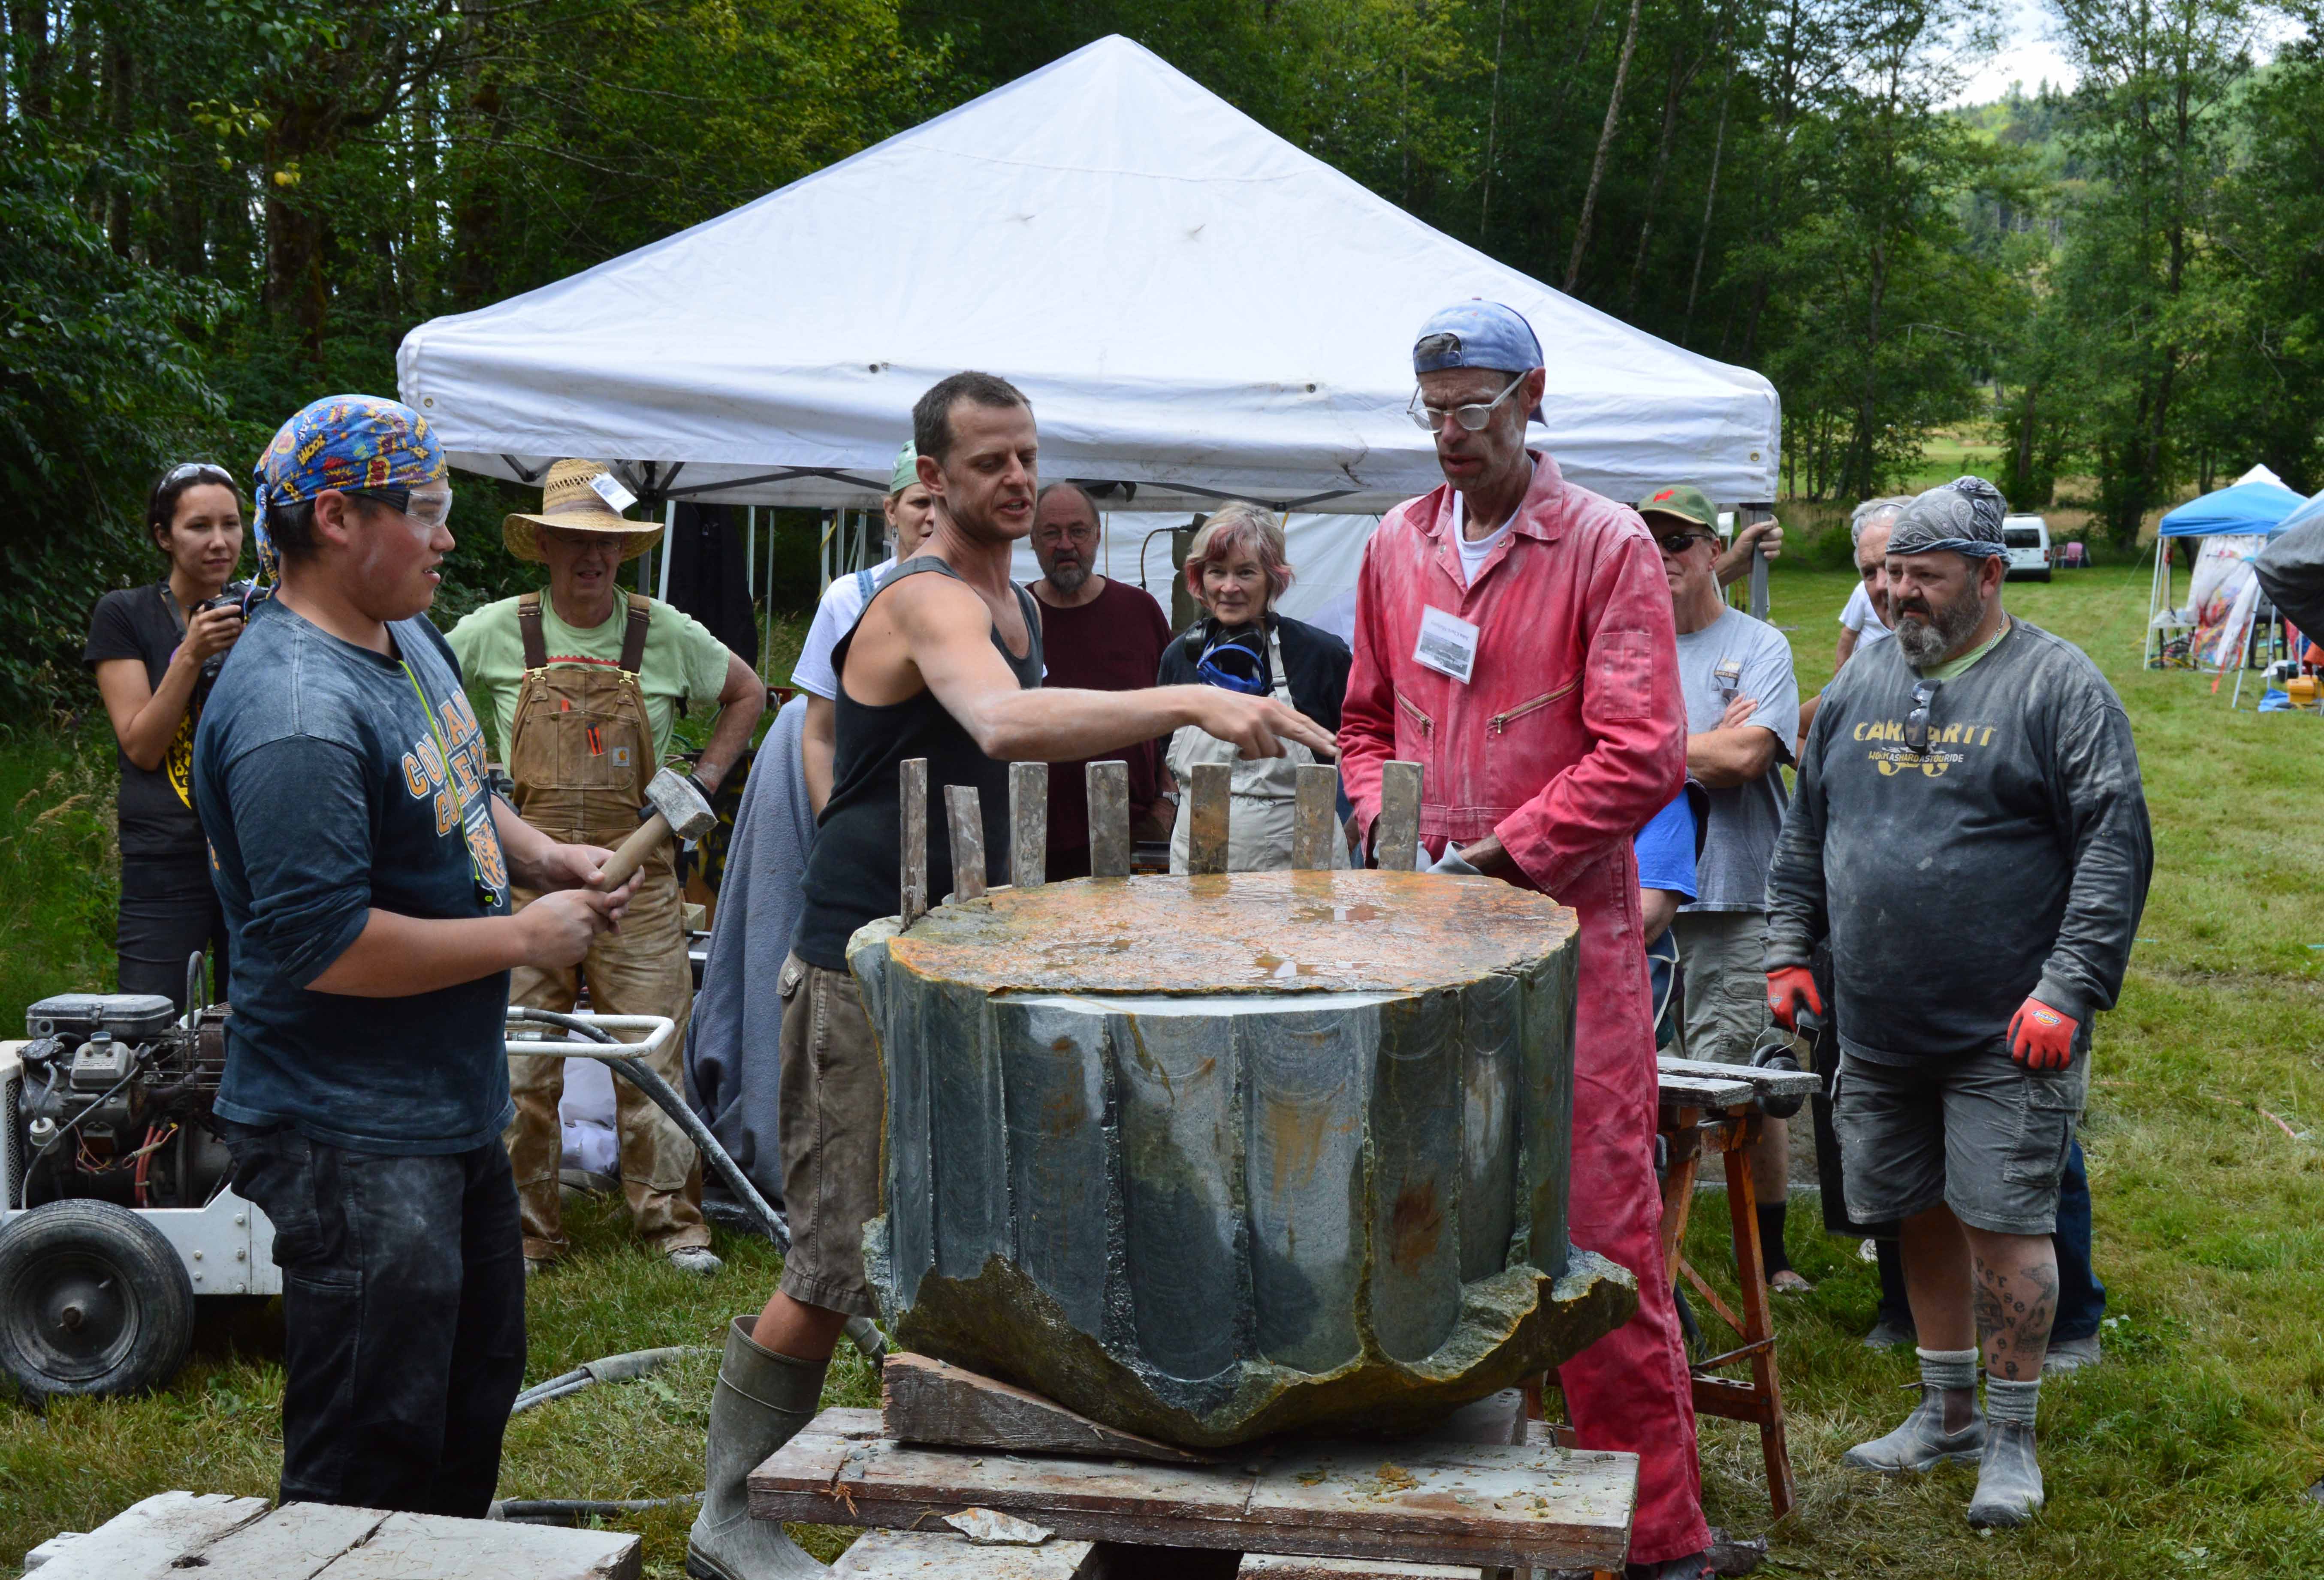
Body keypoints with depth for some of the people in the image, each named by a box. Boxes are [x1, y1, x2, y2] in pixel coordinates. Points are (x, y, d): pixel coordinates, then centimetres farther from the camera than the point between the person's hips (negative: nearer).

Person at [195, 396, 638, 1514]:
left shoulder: (409, 638, 6)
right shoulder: (296, 714, -26)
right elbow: (323, 947, -30)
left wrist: (542, 857, 3)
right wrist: (525, 937, -21)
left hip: (453, 1109, 11)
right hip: (351, 1143, -11)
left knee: (476, 1386, 25)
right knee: (370, 1465, 0)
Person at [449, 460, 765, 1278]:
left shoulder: (664, 633, 4)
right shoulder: (498, 631, 2)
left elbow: (747, 693, 19)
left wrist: (704, 781, 10)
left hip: (637, 880, 0)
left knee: (653, 1056, 1)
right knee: (518, 1063, 3)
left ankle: (672, 1220, 13)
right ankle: (524, 1231, 14)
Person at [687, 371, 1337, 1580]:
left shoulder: (1016, 606, 13)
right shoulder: (926, 602, -18)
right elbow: (1007, 723, -40)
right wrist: (1189, 702, -47)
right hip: (866, 970, -9)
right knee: (838, 1267, -4)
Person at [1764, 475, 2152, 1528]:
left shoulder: (2059, 686, -5)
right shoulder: (1861, 684, 11)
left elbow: (2115, 847, -10)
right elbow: (1806, 833, 19)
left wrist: (2068, 991, -16)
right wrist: (1789, 953, 12)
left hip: (2006, 1040, -5)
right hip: (1878, 1029, 5)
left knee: (2003, 1226, -3)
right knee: (1922, 1218, 14)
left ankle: (2012, 1440, 12)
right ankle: (1947, 1412, 30)